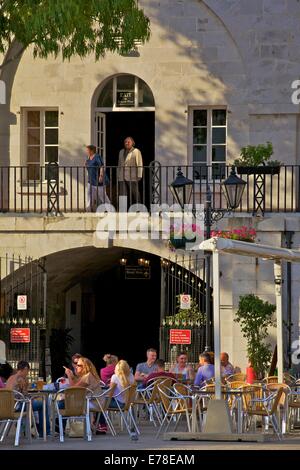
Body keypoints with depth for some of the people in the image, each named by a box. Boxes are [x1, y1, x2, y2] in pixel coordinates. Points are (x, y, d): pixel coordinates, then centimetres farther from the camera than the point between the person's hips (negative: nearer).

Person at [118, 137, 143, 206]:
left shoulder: (136, 151, 1)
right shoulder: (121, 152, 18)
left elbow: (139, 164, -4)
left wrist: (139, 176, -11)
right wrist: (118, 176, 16)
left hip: (132, 177, -5)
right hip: (122, 178, 5)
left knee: (135, 195, -1)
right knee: (123, 195, -3)